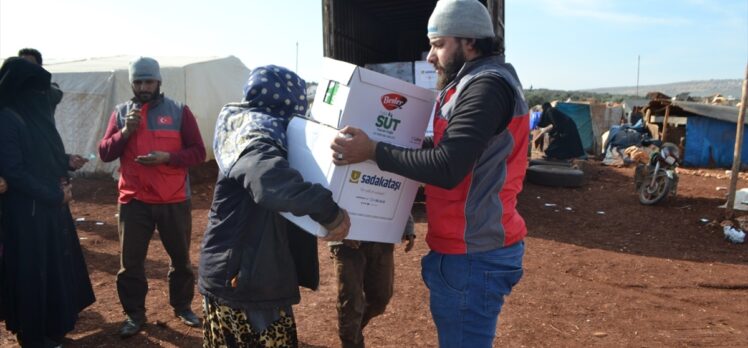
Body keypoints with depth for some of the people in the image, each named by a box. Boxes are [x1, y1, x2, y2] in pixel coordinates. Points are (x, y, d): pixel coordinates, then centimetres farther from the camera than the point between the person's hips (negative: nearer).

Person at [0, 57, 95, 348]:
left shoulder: (35, 115, 9)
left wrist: (63, 184, -1)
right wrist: (55, 195, -14)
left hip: (51, 206, 9)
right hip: (27, 211, -9)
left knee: (58, 265, 17)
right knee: (33, 272, 4)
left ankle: (54, 323, 33)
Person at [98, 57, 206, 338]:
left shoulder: (179, 111, -1)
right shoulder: (121, 112, 6)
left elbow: (198, 152, -4)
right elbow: (104, 153, 2)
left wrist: (167, 157, -19)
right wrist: (125, 131, -13)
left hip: (174, 201, -1)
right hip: (133, 200, 1)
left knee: (180, 257, 11)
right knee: (130, 260, 7)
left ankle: (183, 306, 29)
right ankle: (134, 314, 22)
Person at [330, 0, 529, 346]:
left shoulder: (487, 86, -18)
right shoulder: (476, 84, 16)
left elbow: (447, 168, -26)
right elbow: (441, 149, 17)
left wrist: (373, 151, -23)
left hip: (472, 254, -10)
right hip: (471, 246, 10)